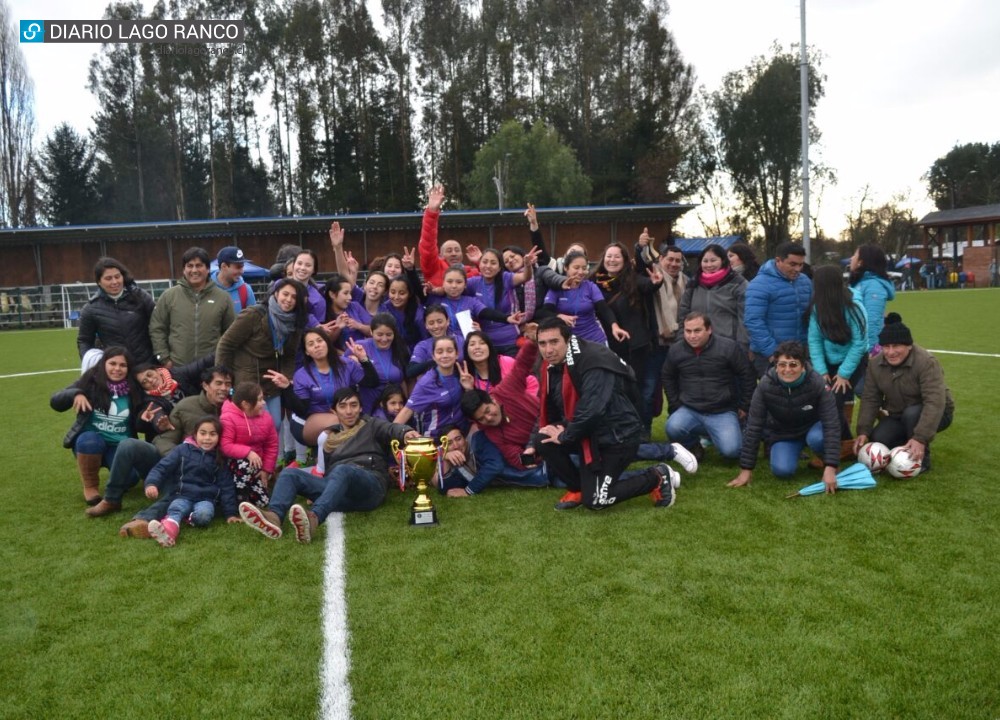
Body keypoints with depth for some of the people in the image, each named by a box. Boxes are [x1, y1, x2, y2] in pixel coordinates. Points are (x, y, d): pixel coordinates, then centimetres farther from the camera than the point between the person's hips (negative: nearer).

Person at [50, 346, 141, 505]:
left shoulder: (133, 390, -2)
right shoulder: (91, 382, -7)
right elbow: (55, 402, -9)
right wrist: (75, 394, -29)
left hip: (120, 446, 1)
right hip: (90, 441, 0)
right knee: (90, 440, -36)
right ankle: (90, 487, -10)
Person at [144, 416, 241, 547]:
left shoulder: (220, 459, 9)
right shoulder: (182, 449, 5)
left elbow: (226, 487, 9)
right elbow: (162, 467, -1)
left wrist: (231, 513, 2)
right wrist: (152, 483, -22)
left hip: (206, 498, 1)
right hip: (182, 495, -1)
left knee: (204, 515, -36)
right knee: (175, 510, -37)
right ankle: (168, 530, -64)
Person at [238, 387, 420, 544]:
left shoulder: (372, 426, 16)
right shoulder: (328, 437, 28)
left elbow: (391, 429, -5)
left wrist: (406, 433, -29)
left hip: (370, 486, -4)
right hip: (338, 491, 5)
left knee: (342, 470, -37)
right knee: (290, 472, -13)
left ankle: (314, 518, -64)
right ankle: (274, 516, -44)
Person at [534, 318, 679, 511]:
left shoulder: (595, 362, -28)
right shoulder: (552, 364, 0)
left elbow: (592, 412, -33)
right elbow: (549, 407, 10)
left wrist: (564, 436, -22)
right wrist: (557, 429, -4)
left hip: (618, 436, -8)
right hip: (590, 434, 8)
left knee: (594, 501, -10)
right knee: (544, 442, -12)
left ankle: (656, 477, 7)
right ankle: (577, 489, 10)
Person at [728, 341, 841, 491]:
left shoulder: (817, 383, -29)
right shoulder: (766, 385, -27)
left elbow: (832, 424, -30)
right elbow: (753, 427, -22)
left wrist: (830, 467, -39)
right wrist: (746, 469, -21)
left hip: (812, 427, -2)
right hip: (782, 433, 2)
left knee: (817, 438, -36)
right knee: (782, 470, -22)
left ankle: (824, 462, -1)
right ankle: (795, 451, 13)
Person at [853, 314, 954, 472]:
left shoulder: (926, 362, -29)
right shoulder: (875, 364, -10)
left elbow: (935, 402, -36)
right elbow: (870, 399, -9)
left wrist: (920, 438, -45)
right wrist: (863, 431, -21)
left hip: (935, 414, -5)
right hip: (899, 416, 5)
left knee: (911, 414, -36)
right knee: (877, 439, -20)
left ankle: (922, 459, -15)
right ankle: (907, 447, 10)